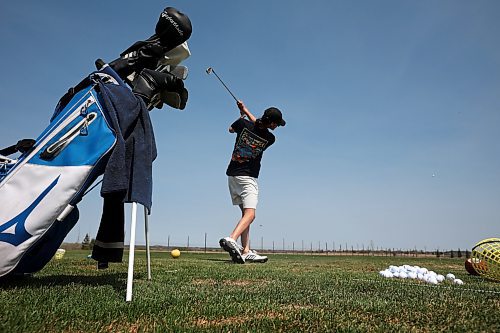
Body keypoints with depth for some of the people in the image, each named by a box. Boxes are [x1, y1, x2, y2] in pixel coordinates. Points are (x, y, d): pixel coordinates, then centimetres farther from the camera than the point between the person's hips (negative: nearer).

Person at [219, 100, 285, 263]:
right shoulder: (270, 138, -10)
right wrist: (246, 110, 14)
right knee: (250, 214, -14)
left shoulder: (243, 124, -4)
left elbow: (231, 129, 20)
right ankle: (231, 239, -40)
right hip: (248, 177, -6)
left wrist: (242, 114, 26)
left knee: (245, 212, 11)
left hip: (232, 175, 7)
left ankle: (245, 252, 6)